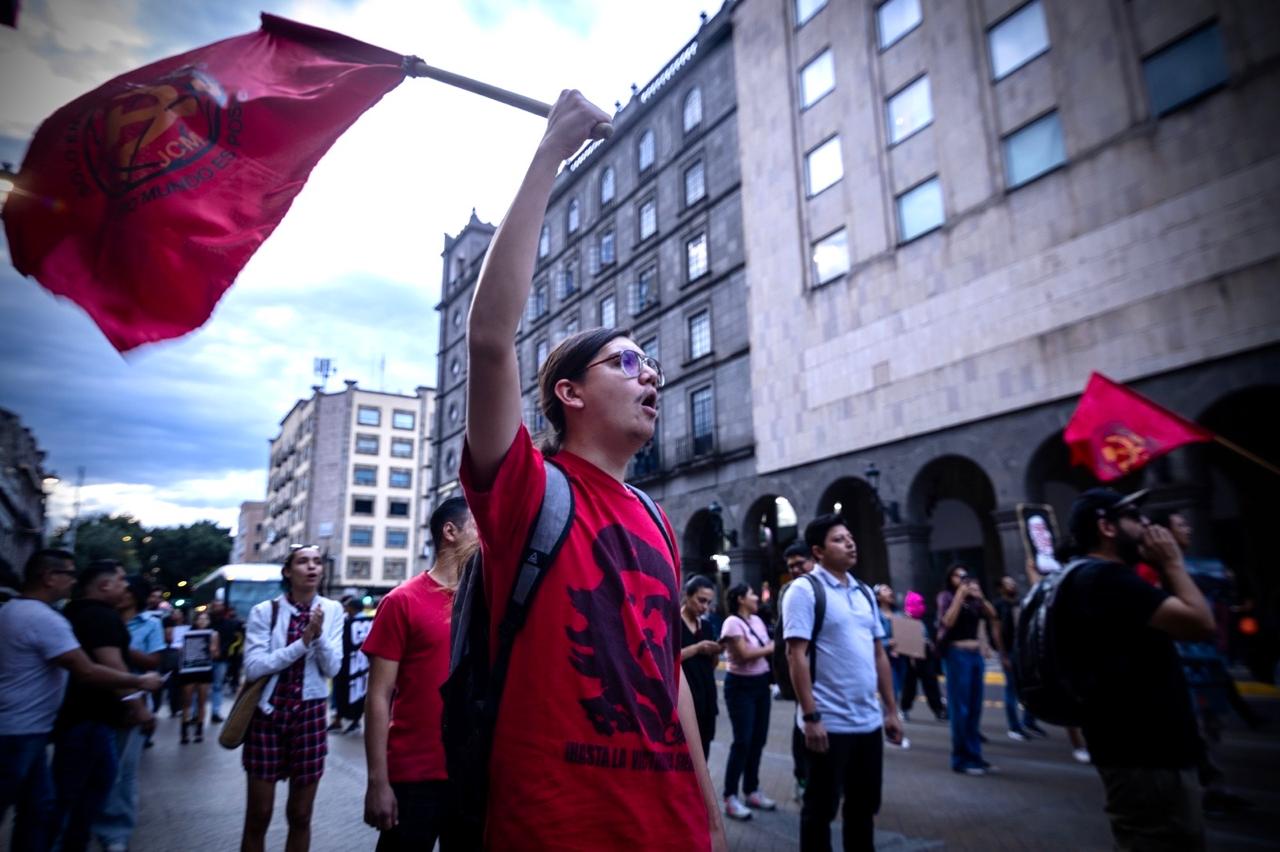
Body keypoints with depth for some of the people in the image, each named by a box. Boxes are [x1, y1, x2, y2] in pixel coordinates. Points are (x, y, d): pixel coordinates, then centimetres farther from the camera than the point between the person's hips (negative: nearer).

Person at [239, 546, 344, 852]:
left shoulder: (332, 610, -2)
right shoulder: (264, 611, -6)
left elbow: (332, 668, -6)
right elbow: (253, 667, -14)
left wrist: (319, 634, -22)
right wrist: (303, 642, -21)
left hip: (310, 715, 1)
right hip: (268, 713, -1)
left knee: (300, 816, 12)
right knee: (258, 816, 8)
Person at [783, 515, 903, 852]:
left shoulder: (864, 592, 11)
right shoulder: (804, 590, -10)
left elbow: (879, 653, 15)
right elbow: (795, 655, -15)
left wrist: (891, 710, 12)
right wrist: (811, 717, -19)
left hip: (869, 721, 7)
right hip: (829, 722, -7)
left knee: (864, 807, 19)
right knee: (820, 809, 8)